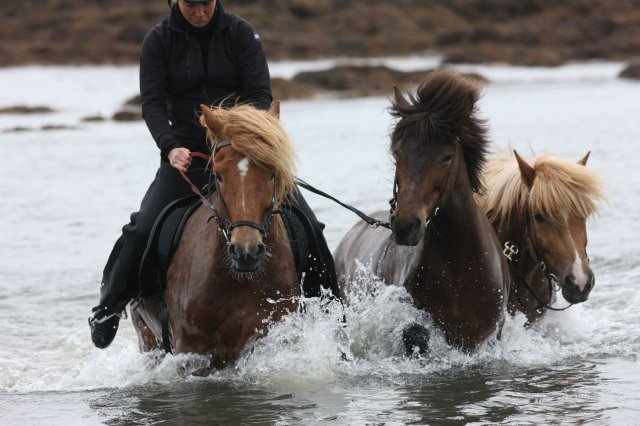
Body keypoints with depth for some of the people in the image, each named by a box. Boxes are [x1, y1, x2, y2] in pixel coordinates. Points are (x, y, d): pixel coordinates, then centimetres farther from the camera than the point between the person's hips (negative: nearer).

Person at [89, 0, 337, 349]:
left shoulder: (241, 34, -2)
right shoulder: (159, 41, -1)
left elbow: (261, 94, -6)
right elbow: (152, 103, -7)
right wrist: (170, 147, -26)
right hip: (185, 155, 0)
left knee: (307, 228, -12)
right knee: (143, 229, -19)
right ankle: (109, 305, 4)